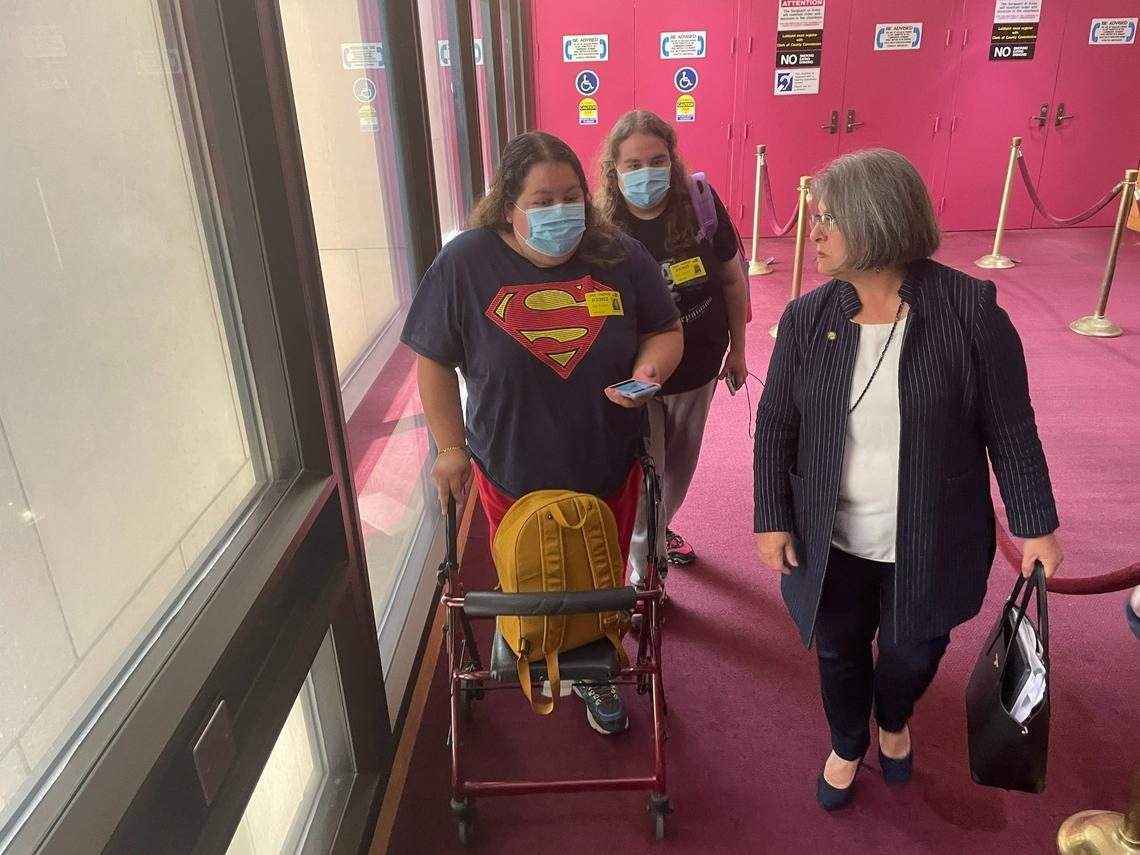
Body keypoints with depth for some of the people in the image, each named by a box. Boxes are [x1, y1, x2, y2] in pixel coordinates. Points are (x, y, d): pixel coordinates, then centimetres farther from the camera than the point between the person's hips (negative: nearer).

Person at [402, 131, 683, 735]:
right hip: (513, 474, -2)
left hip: (608, 468, 2)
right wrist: (451, 446, -5)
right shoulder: (465, 264, -13)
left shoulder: (620, 257, -8)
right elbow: (434, 361, -6)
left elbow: (665, 332, 2)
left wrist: (648, 369, -19)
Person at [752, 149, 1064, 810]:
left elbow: (1011, 428, -7)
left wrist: (1035, 524, -4)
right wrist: (773, 518, -2)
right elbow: (775, 426, -1)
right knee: (838, 650, 17)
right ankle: (848, 746, 49)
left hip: (930, 539, -1)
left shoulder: (969, 308, -15)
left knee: (913, 652, 19)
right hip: (831, 538, 1)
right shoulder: (807, 317, -9)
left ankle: (894, 722, 56)